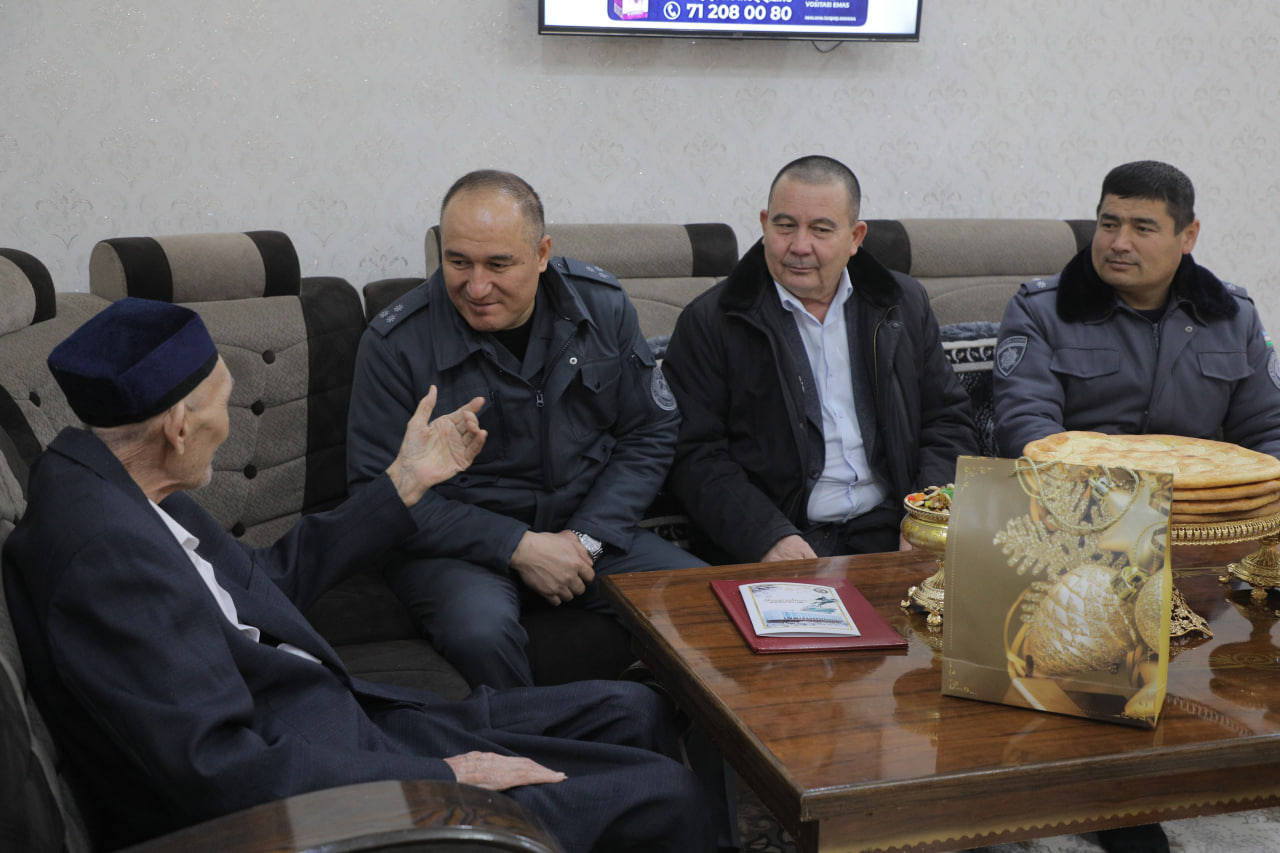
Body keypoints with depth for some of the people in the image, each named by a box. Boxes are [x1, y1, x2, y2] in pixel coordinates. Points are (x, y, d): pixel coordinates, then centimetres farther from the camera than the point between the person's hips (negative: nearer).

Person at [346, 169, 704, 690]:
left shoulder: (602, 306, -1)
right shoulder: (396, 343, -11)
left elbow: (650, 433, 5)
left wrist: (585, 538, -9)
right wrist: (519, 547, -17)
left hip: (590, 532, 3)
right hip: (459, 545, -3)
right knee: (481, 632, -36)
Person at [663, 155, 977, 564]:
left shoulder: (905, 304, 14)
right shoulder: (708, 323, 1)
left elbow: (948, 421, 16)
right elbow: (696, 456, -4)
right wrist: (768, 536, -18)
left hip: (891, 532, 4)